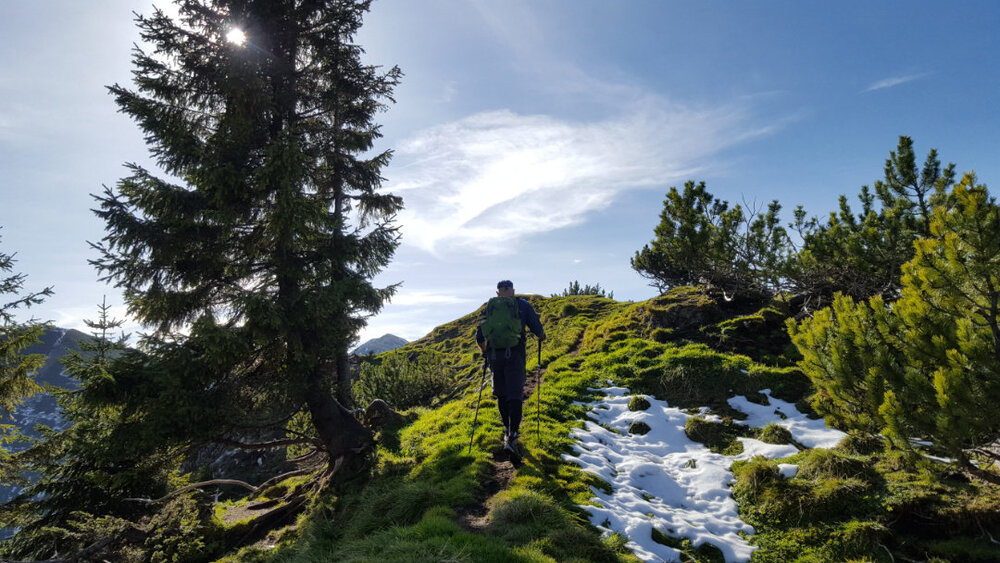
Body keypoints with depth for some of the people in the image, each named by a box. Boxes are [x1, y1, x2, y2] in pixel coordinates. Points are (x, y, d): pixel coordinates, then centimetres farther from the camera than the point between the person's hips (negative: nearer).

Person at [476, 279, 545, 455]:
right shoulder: (523, 305, 7)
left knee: (501, 395, 18)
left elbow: (479, 337, 11)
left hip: (494, 356, 3)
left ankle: (508, 429, 28)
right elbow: (538, 330, 2)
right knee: (515, 396, -1)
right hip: (515, 356, -2)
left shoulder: (489, 308, 12)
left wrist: (485, 351, 29)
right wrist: (541, 337, 24)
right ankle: (512, 436, -11)